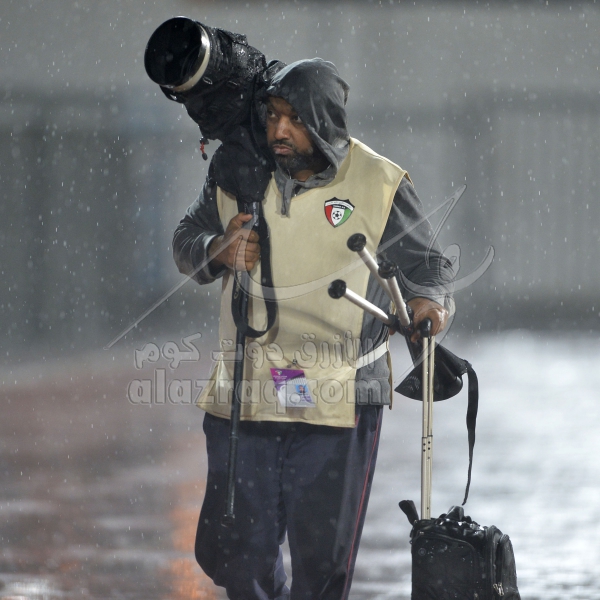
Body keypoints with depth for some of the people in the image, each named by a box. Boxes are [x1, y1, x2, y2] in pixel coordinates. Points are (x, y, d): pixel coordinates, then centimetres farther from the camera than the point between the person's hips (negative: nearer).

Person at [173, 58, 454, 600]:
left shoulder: (379, 185, -4)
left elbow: (429, 265, 7)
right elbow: (186, 243, 17)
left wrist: (430, 301, -16)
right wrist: (217, 251, -6)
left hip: (336, 407, -3)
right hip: (245, 394, 3)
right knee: (232, 553, 7)